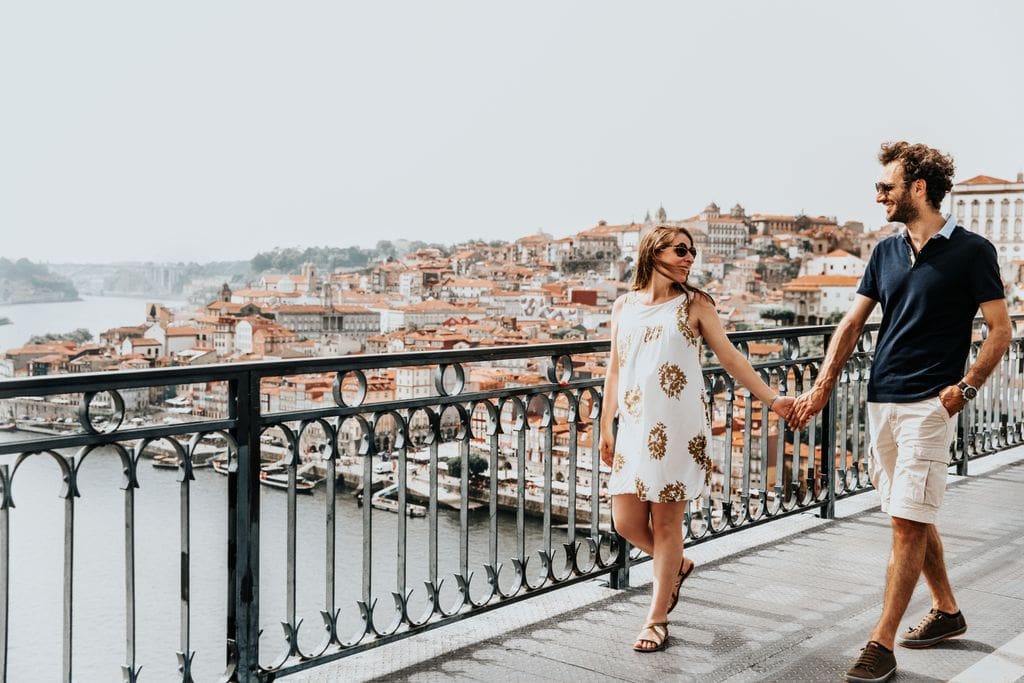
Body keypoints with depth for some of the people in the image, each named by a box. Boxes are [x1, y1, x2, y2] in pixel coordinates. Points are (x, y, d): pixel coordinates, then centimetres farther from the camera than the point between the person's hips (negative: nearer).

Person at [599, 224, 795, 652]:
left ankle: (657, 619, 14)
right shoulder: (624, 306, 10)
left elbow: (730, 358, 4)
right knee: (627, 522, 3)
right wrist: (605, 427, 12)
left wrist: (771, 399, -1)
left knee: (666, 523, 1)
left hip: (676, 428, -3)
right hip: (634, 426, 3)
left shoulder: (694, 304, 3)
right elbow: (614, 370, 13)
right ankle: (676, 566, 34)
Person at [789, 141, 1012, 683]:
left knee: (908, 521, -7)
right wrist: (822, 388, 6)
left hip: (929, 405, -6)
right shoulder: (887, 251, 12)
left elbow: (1000, 331, -5)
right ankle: (946, 612, 32)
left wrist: (965, 387, -16)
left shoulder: (971, 251, -5)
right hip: (881, 400, 7)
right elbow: (852, 323, 13)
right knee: (913, 517, 15)